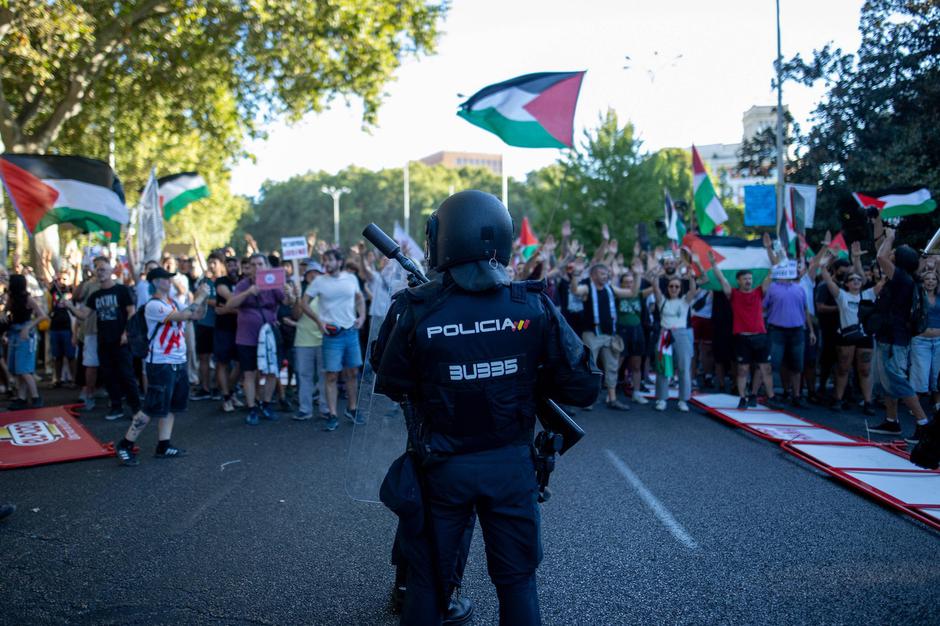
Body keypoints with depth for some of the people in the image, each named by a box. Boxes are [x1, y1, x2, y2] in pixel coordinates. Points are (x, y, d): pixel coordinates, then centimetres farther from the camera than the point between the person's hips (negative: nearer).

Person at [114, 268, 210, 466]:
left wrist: (204, 298, -1)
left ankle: (163, 446, 18)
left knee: (170, 406, 11)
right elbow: (183, 316, -25)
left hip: (179, 362, 9)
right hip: (161, 364, -9)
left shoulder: (172, 302, 13)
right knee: (152, 408, -6)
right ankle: (125, 446, 4)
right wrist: (199, 297, -17)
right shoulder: (153, 305, -14)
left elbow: (198, 315, 15)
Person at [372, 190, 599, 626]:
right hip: (510, 464, 1)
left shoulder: (416, 310, -16)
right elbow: (583, 387, -8)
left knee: (429, 580, 18)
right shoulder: (533, 306, -12)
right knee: (517, 579, 19)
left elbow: (391, 386, -3)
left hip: (442, 467, -1)